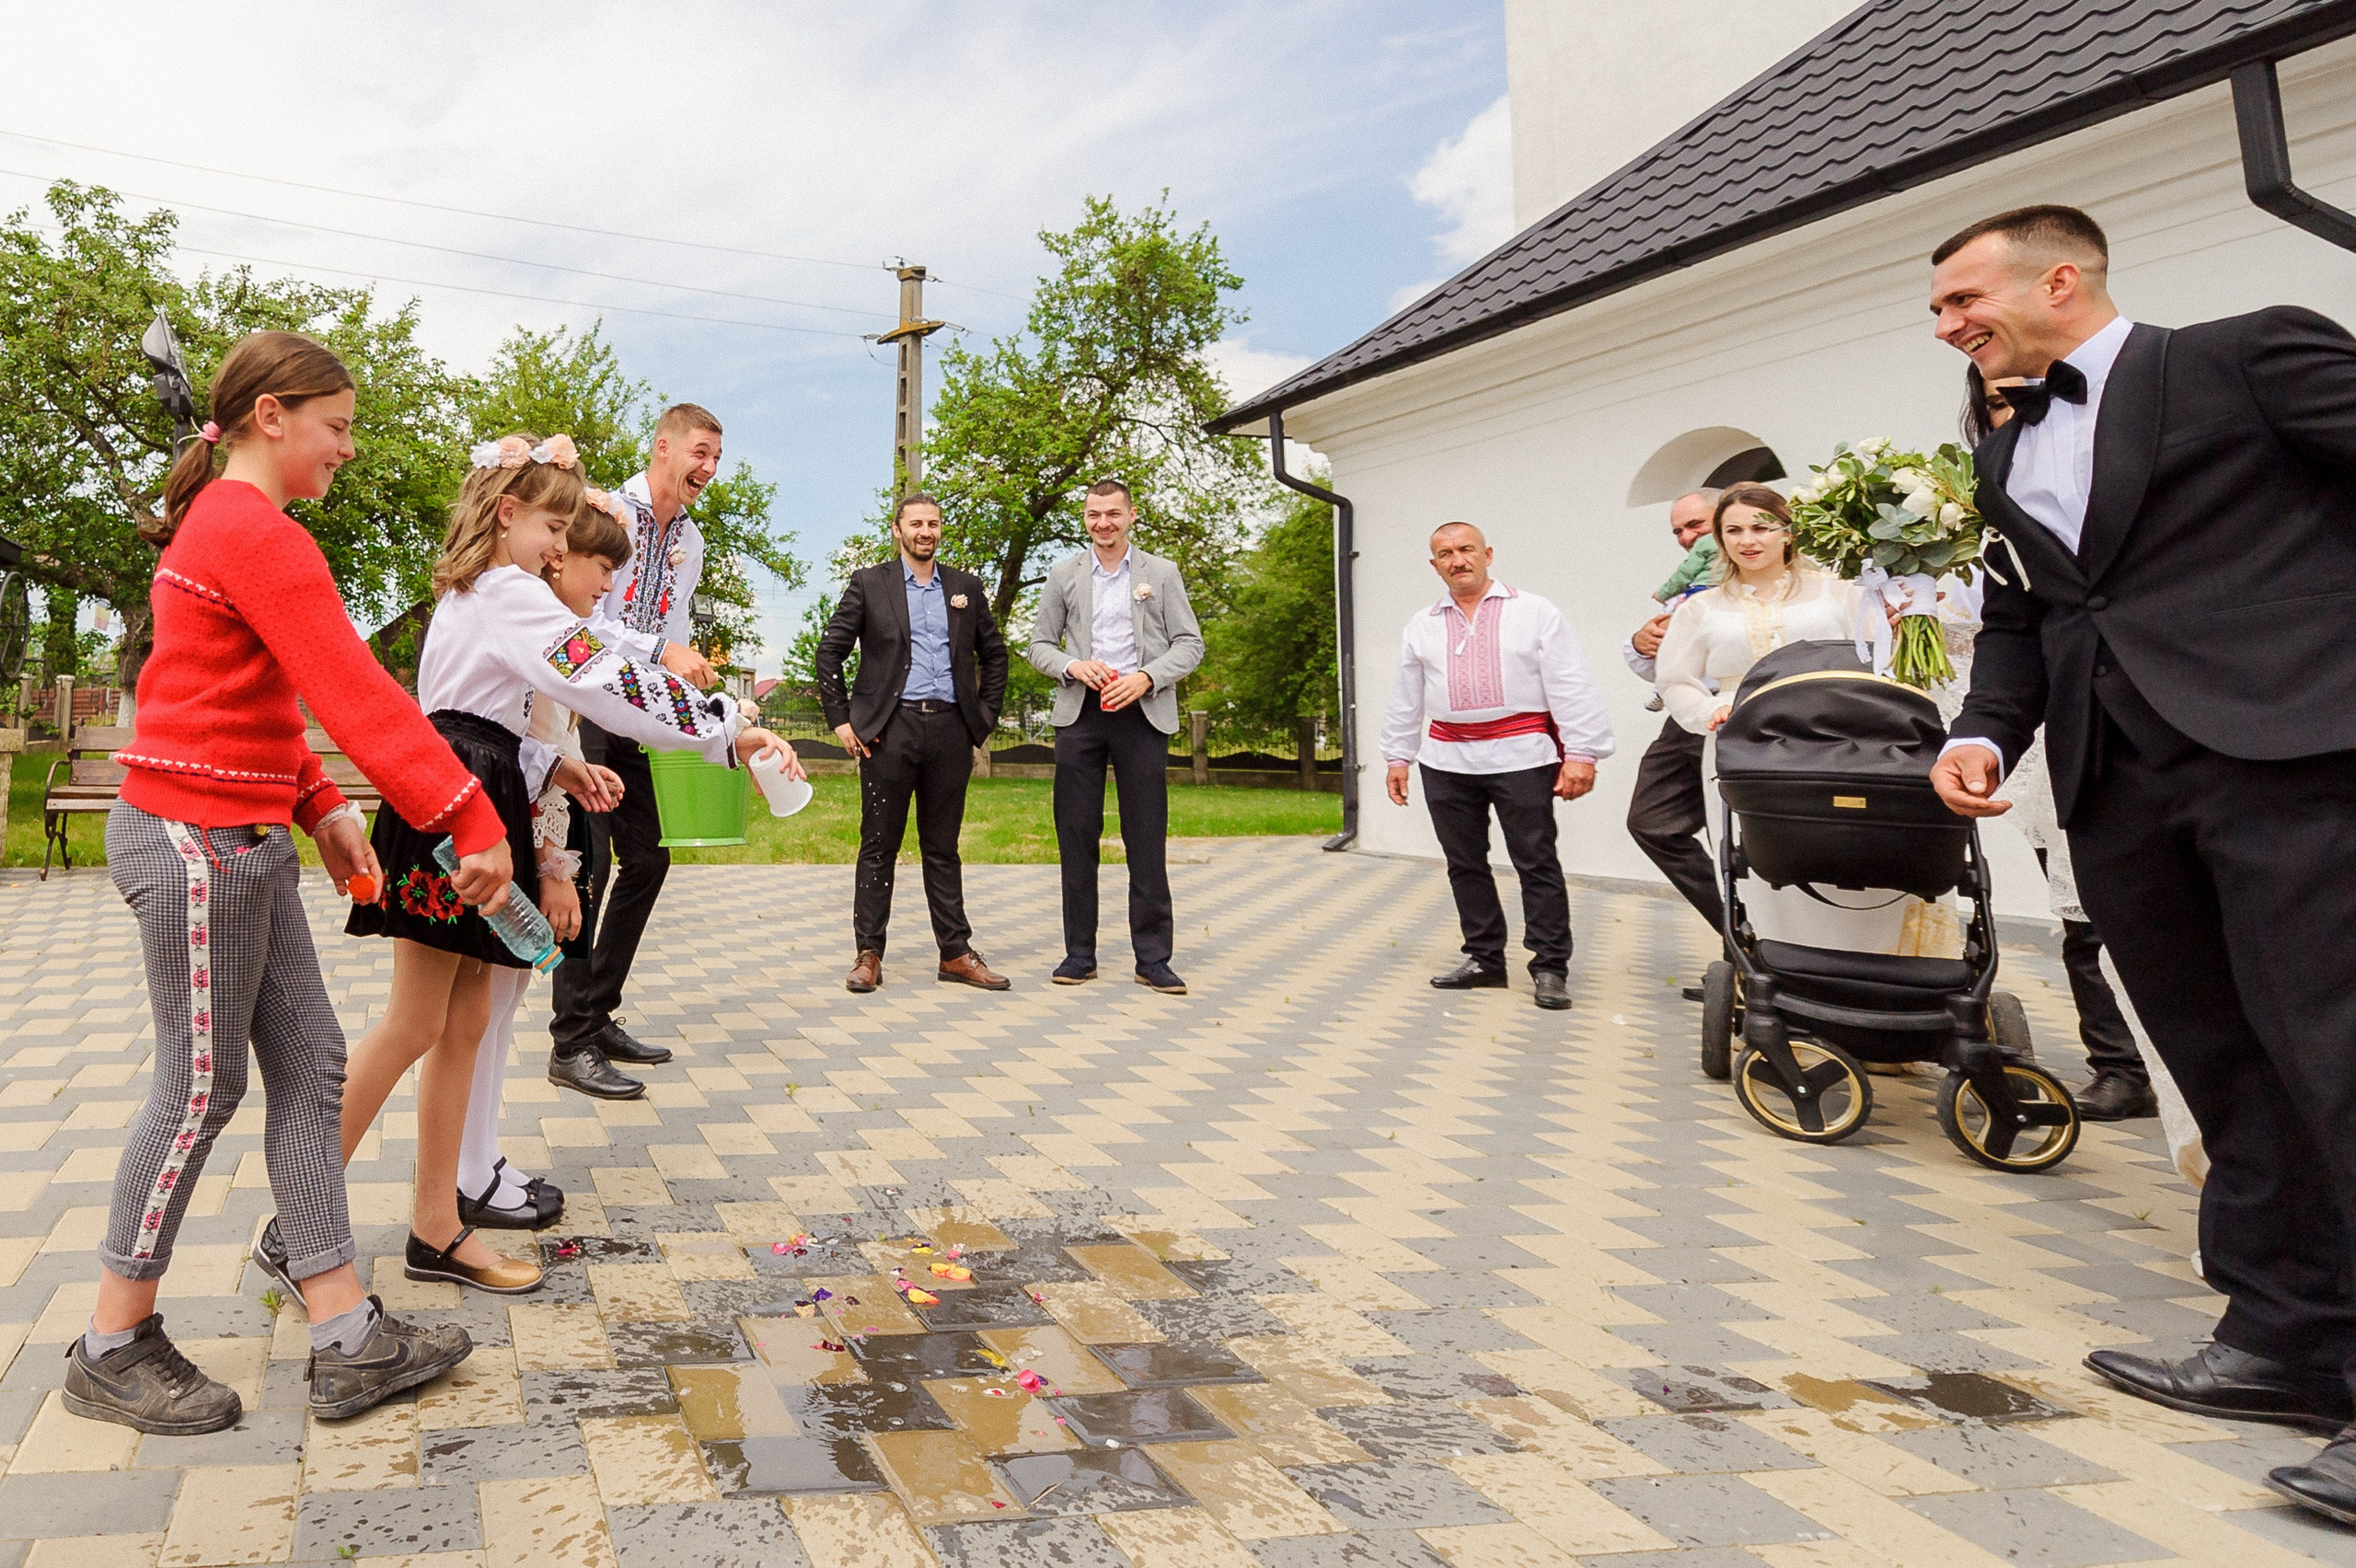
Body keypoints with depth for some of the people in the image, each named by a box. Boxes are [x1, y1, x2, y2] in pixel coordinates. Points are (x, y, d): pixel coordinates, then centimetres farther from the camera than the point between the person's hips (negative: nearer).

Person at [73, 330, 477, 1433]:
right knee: (202, 1085, 2)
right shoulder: (261, 536, -17)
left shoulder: (217, 526, 17)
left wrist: (318, 805, 10)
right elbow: (359, 696, -25)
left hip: (239, 839, 10)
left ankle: (347, 1341, 14)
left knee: (309, 1064, 8)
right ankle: (113, 1352, 21)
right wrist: (471, 819, -26)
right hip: (197, 840, -10)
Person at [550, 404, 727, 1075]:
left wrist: (693, 677, 6)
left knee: (648, 858, 9)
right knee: (587, 863, -10)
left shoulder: (690, 539, 12)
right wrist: (661, 651, -30)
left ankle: (598, 1015, 21)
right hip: (581, 708, -8)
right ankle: (572, 1040, -1)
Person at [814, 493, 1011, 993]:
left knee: (943, 847, 8)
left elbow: (994, 655, 20)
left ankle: (956, 954, 11)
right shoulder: (868, 584, 7)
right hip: (890, 728, -2)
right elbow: (829, 651, 6)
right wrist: (840, 719, -1)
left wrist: (985, 717, 11)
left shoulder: (966, 588, 14)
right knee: (878, 845, 2)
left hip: (950, 730, 2)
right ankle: (868, 954, 8)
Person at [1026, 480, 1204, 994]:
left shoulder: (1162, 574, 9)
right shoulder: (1064, 574, 12)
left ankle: (1154, 959, 4)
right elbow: (1040, 645, 12)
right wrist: (1073, 665, -9)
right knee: (1077, 837, 2)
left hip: (1142, 715, -1)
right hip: (1079, 715, 1)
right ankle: (1079, 954, 11)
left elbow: (1190, 643, 5)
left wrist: (1146, 677, -11)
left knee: (1147, 840, -1)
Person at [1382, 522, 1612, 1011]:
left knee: (1537, 864, -2)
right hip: (1447, 761, 4)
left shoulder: (1536, 613, 2)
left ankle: (1550, 967, 5)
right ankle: (1484, 959, 20)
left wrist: (1581, 753, -10)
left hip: (1521, 756, -4)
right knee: (1464, 864, 9)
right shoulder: (1421, 626, 13)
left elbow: (1571, 687, -3)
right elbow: (1405, 698, 18)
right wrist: (1398, 756, 15)